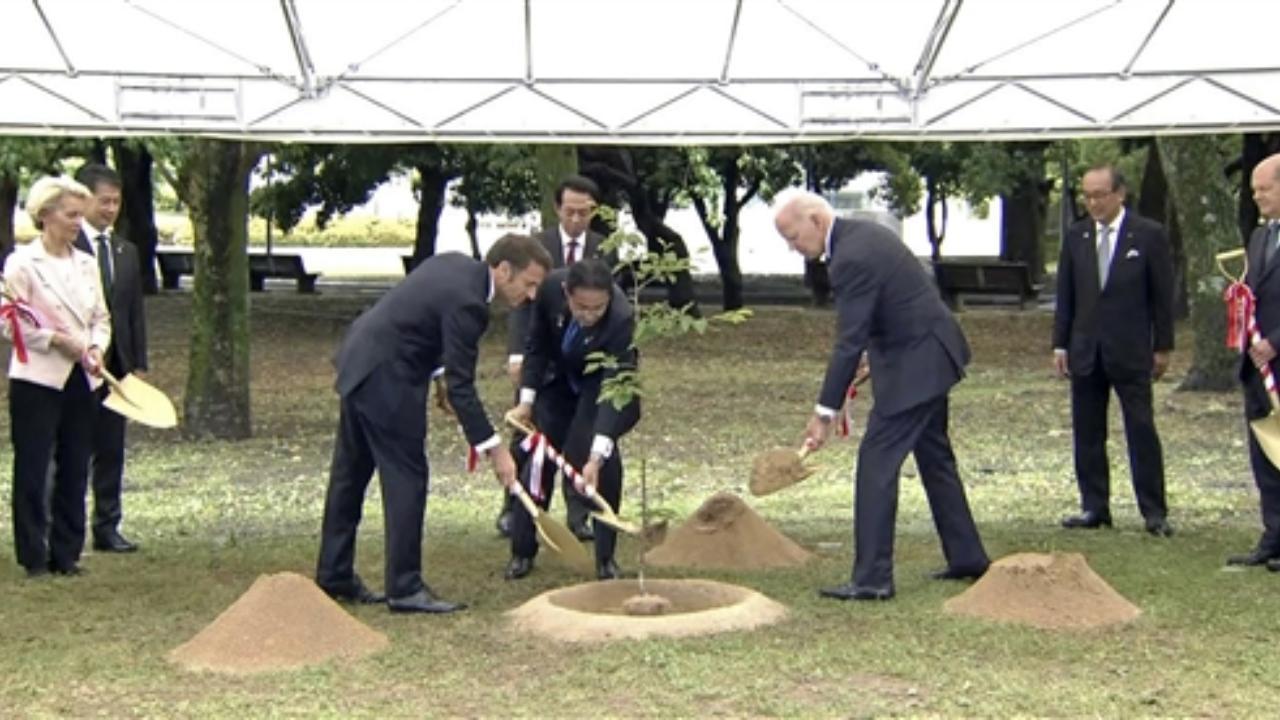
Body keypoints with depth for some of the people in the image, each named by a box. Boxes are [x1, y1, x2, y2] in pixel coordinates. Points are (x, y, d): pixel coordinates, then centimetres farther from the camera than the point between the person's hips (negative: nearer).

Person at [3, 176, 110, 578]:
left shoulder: (86, 264, 11)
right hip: (38, 379, -5)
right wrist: (58, 340, -16)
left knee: (75, 470, 8)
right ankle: (33, 557, 9)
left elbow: (102, 318, 13)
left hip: (81, 379, 5)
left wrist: (96, 349, -5)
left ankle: (66, 554, 16)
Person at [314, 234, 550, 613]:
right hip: (386, 377, -11)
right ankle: (405, 588, -2)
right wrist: (493, 449, -20)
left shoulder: (455, 264, 6)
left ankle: (334, 576, 25)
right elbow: (461, 387, -23)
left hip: (358, 361, 11)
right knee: (406, 478, -5)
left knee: (350, 474, 16)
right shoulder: (465, 301, -23)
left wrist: (436, 372, 15)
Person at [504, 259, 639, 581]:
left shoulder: (622, 318, -40)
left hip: (601, 386, -3)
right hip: (558, 382, 3)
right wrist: (526, 400, -14)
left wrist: (596, 457, -51)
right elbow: (537, 343, -11)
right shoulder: (550, 287, -30)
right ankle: (522, 551, 15)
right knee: (539, 459, 3)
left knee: (606, 462, -15)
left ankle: (606, 557, -1)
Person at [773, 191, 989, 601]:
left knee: (877, 461, -9)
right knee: (935, 458, 19)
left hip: (914, 365, -11)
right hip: (930, 353, 11)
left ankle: (872, 578, -7)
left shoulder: (852, 258, -23)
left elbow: (849, 343, -25)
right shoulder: (862, 233, 7)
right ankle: (967, 558, 28)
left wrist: (825, 413, -22)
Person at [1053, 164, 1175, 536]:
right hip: (1085, 351, 4)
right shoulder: (1076, 236, 7)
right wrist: (1060, 344, 6)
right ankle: (1094, 507, 13)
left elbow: (1162, 295, 0)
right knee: (1087, 433, 6)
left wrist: (1162, 347, -2)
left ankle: (1154, 512, 3)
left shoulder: (1149, 235, -2)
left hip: (1130, 351, -4)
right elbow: (1065, 294, 10)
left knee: (1142, 431, -3)